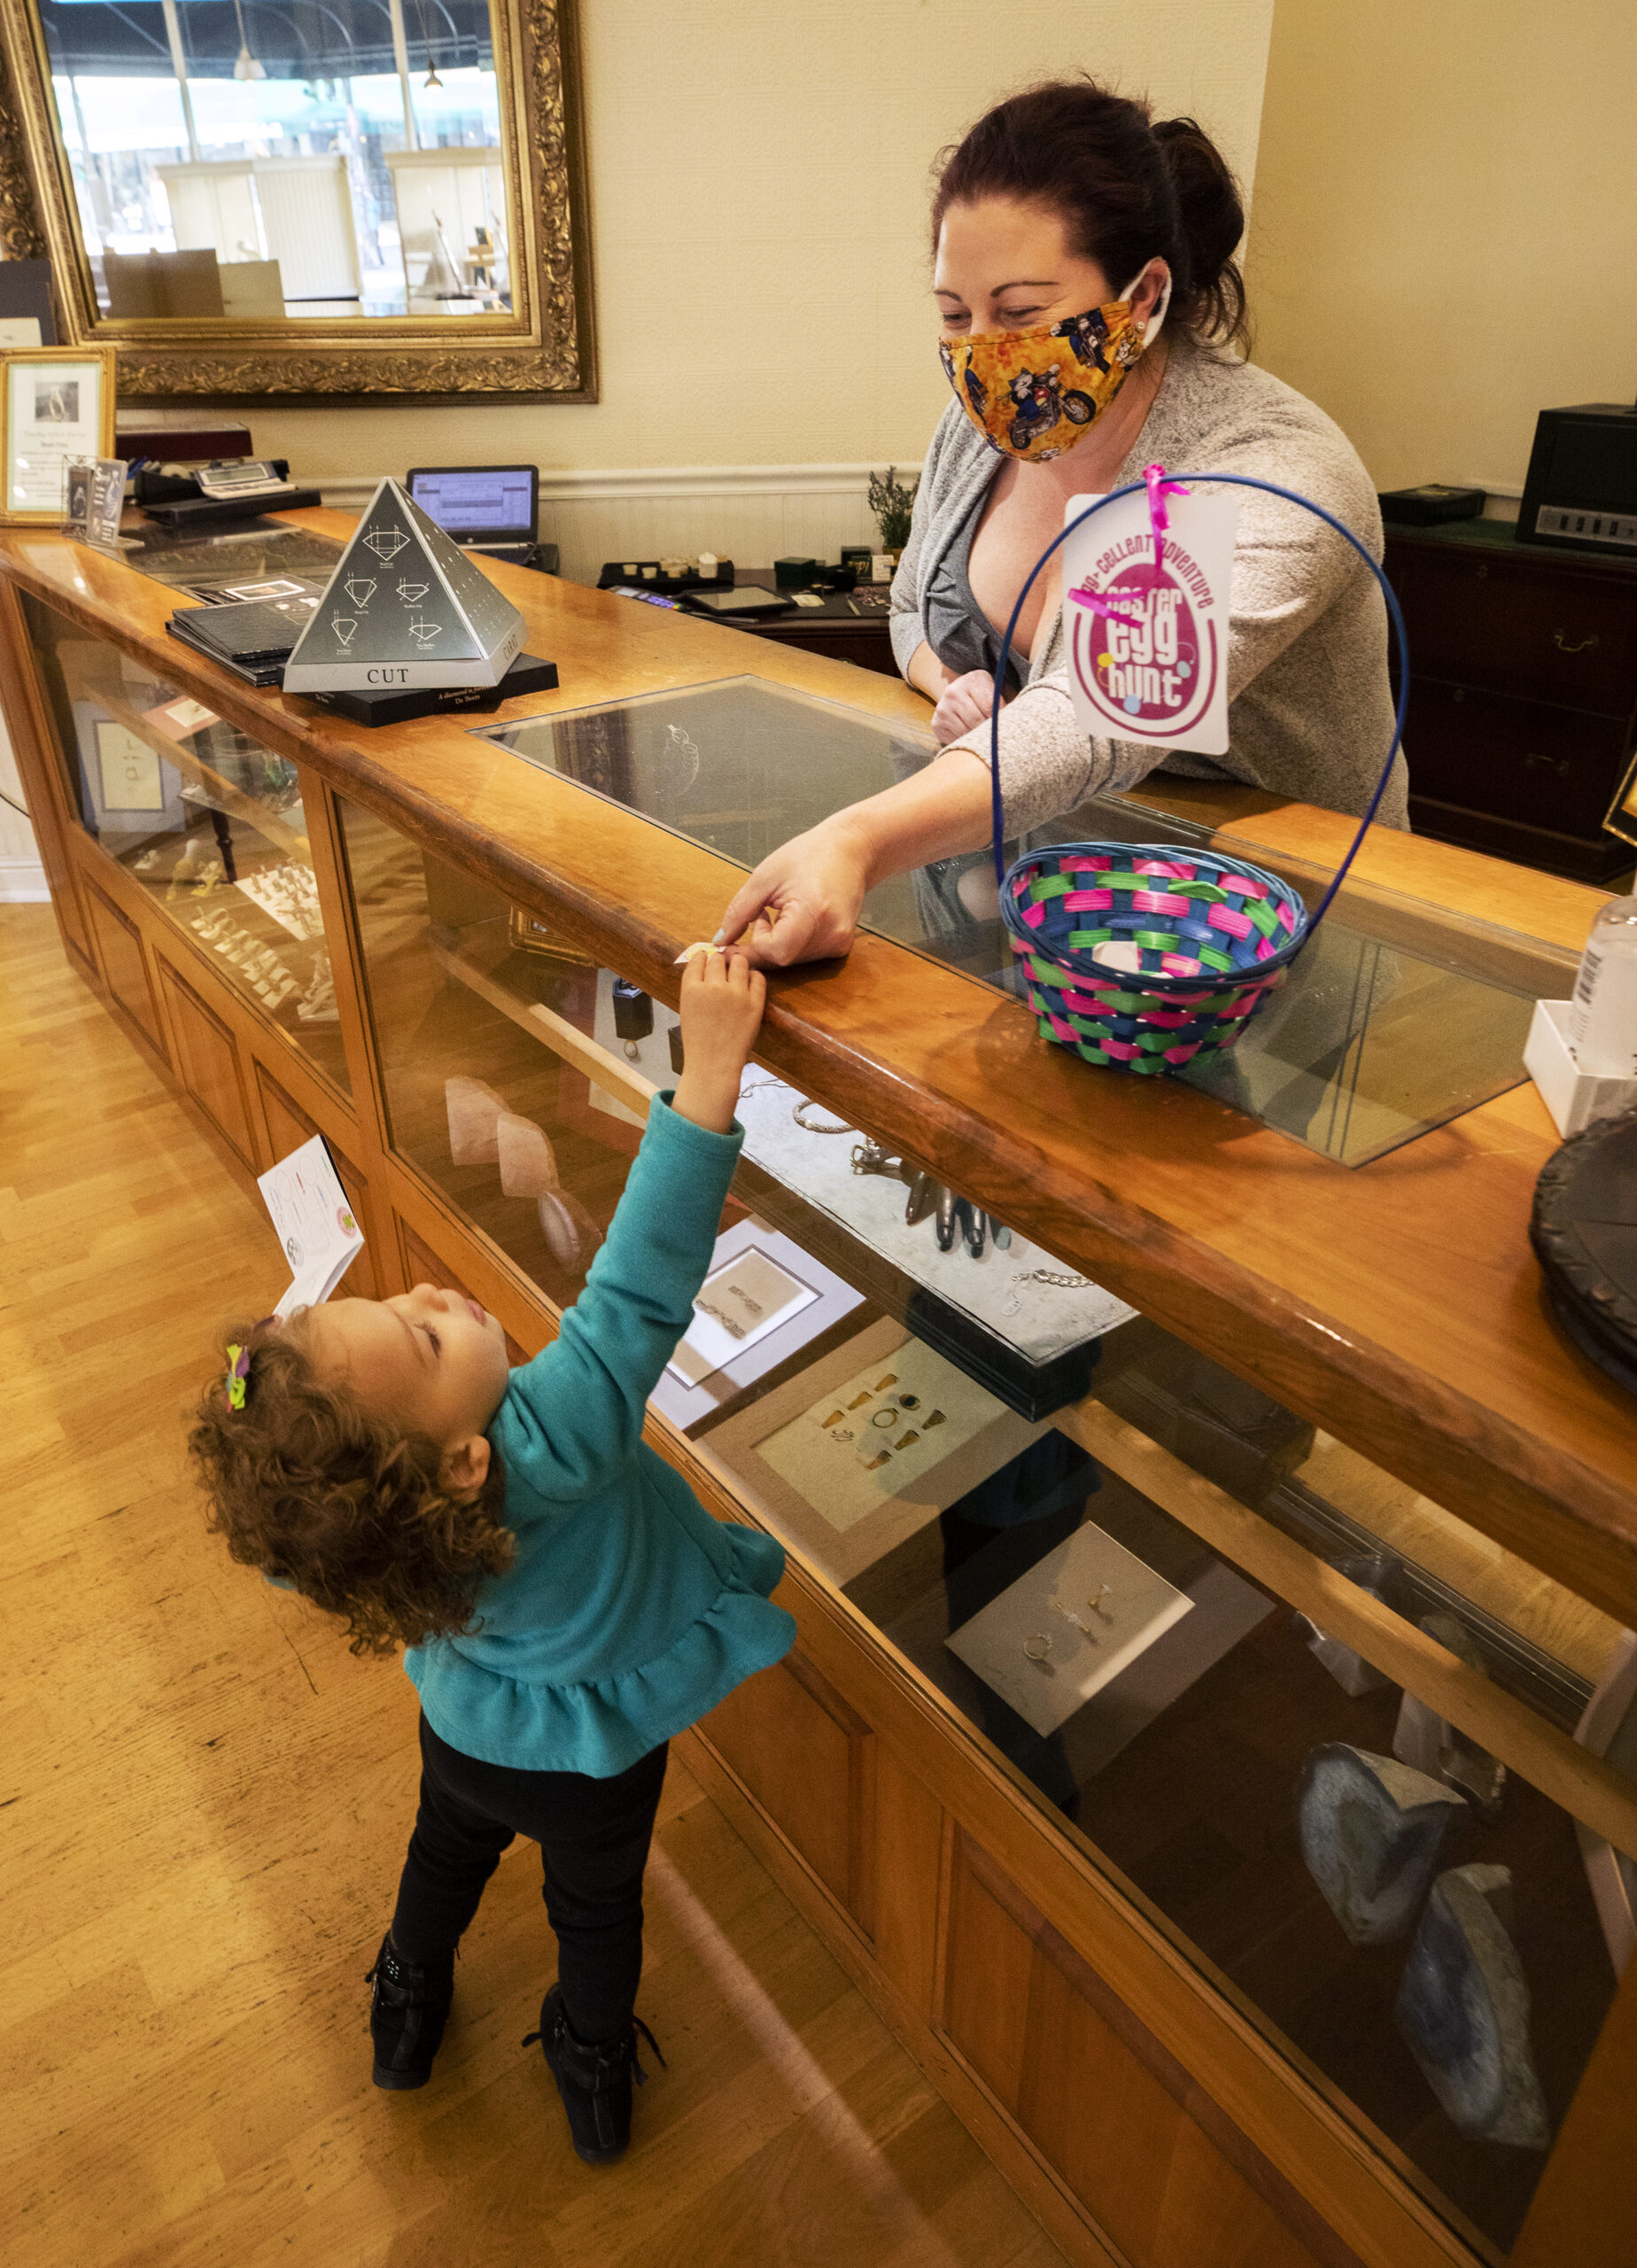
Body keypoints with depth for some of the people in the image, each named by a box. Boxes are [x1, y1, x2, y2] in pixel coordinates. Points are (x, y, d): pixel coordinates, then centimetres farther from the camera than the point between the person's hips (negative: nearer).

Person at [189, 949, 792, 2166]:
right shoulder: (547, 1448, -49)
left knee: (448, 1852, 36)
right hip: (589, 1761, -4)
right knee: (596, 1908, 28)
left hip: (465, 1728, 4)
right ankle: (594, 2082, 57)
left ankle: (406, 2018, 65)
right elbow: (642, 1293, -53)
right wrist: (712, 1065, -56)